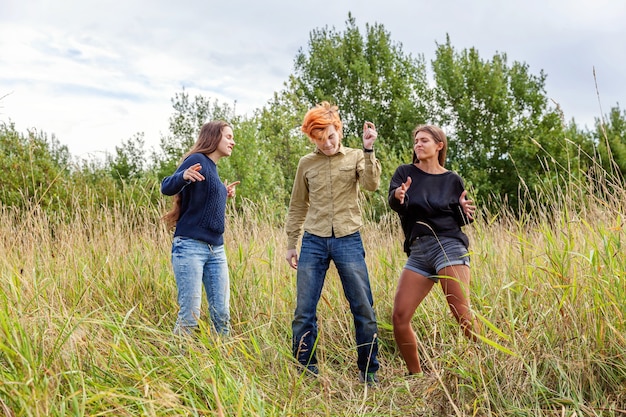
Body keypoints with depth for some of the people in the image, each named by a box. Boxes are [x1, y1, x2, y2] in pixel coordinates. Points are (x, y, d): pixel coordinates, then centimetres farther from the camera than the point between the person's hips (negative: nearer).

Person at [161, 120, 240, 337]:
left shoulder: (213, 167, 18)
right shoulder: (198, 160, -6)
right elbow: (167, 187, -20)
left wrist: (224, 193, 18)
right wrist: (184, 176, -38)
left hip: (216, 249, 8)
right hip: (190, 246, -8)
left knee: (222, 314, 7)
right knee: (189, 316, -7)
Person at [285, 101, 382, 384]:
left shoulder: (356, 157, 6)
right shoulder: (306, 163, 10)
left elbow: (371, 184, -13)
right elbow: (297, 207, 15)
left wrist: (368, 150, -20)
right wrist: (291, 244, 13)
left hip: (348, 241, -1)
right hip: (313, 242, 2)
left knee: (364, 310, 1)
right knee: (304, 312, 1)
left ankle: (368, 372, 15)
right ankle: (306, 372, 15)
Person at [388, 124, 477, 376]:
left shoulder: (452, 180, 10)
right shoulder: (405, 173, 11)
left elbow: (460, 220, 16)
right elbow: (394, 203, -9)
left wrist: (466, 212, -7)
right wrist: (398, 197, -33)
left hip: (448, 245, -2)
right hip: (417, 252, 2)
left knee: (462, 314, -15)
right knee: (399, 317, -7)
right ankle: (415, 374, 10)